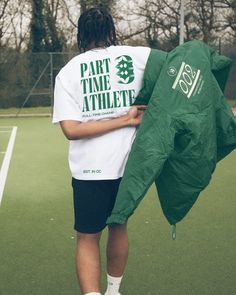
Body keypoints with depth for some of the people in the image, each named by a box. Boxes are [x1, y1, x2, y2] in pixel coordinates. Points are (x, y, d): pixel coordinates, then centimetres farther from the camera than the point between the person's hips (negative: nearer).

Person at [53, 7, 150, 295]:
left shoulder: (67, 72, -1)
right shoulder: (138, 56, -1)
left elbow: (71, 129, -11)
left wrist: (127, 119, -11)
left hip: (89, 171, -2)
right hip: (129, 164, 2)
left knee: (88, 238, 9)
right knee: (118, 227, 21)